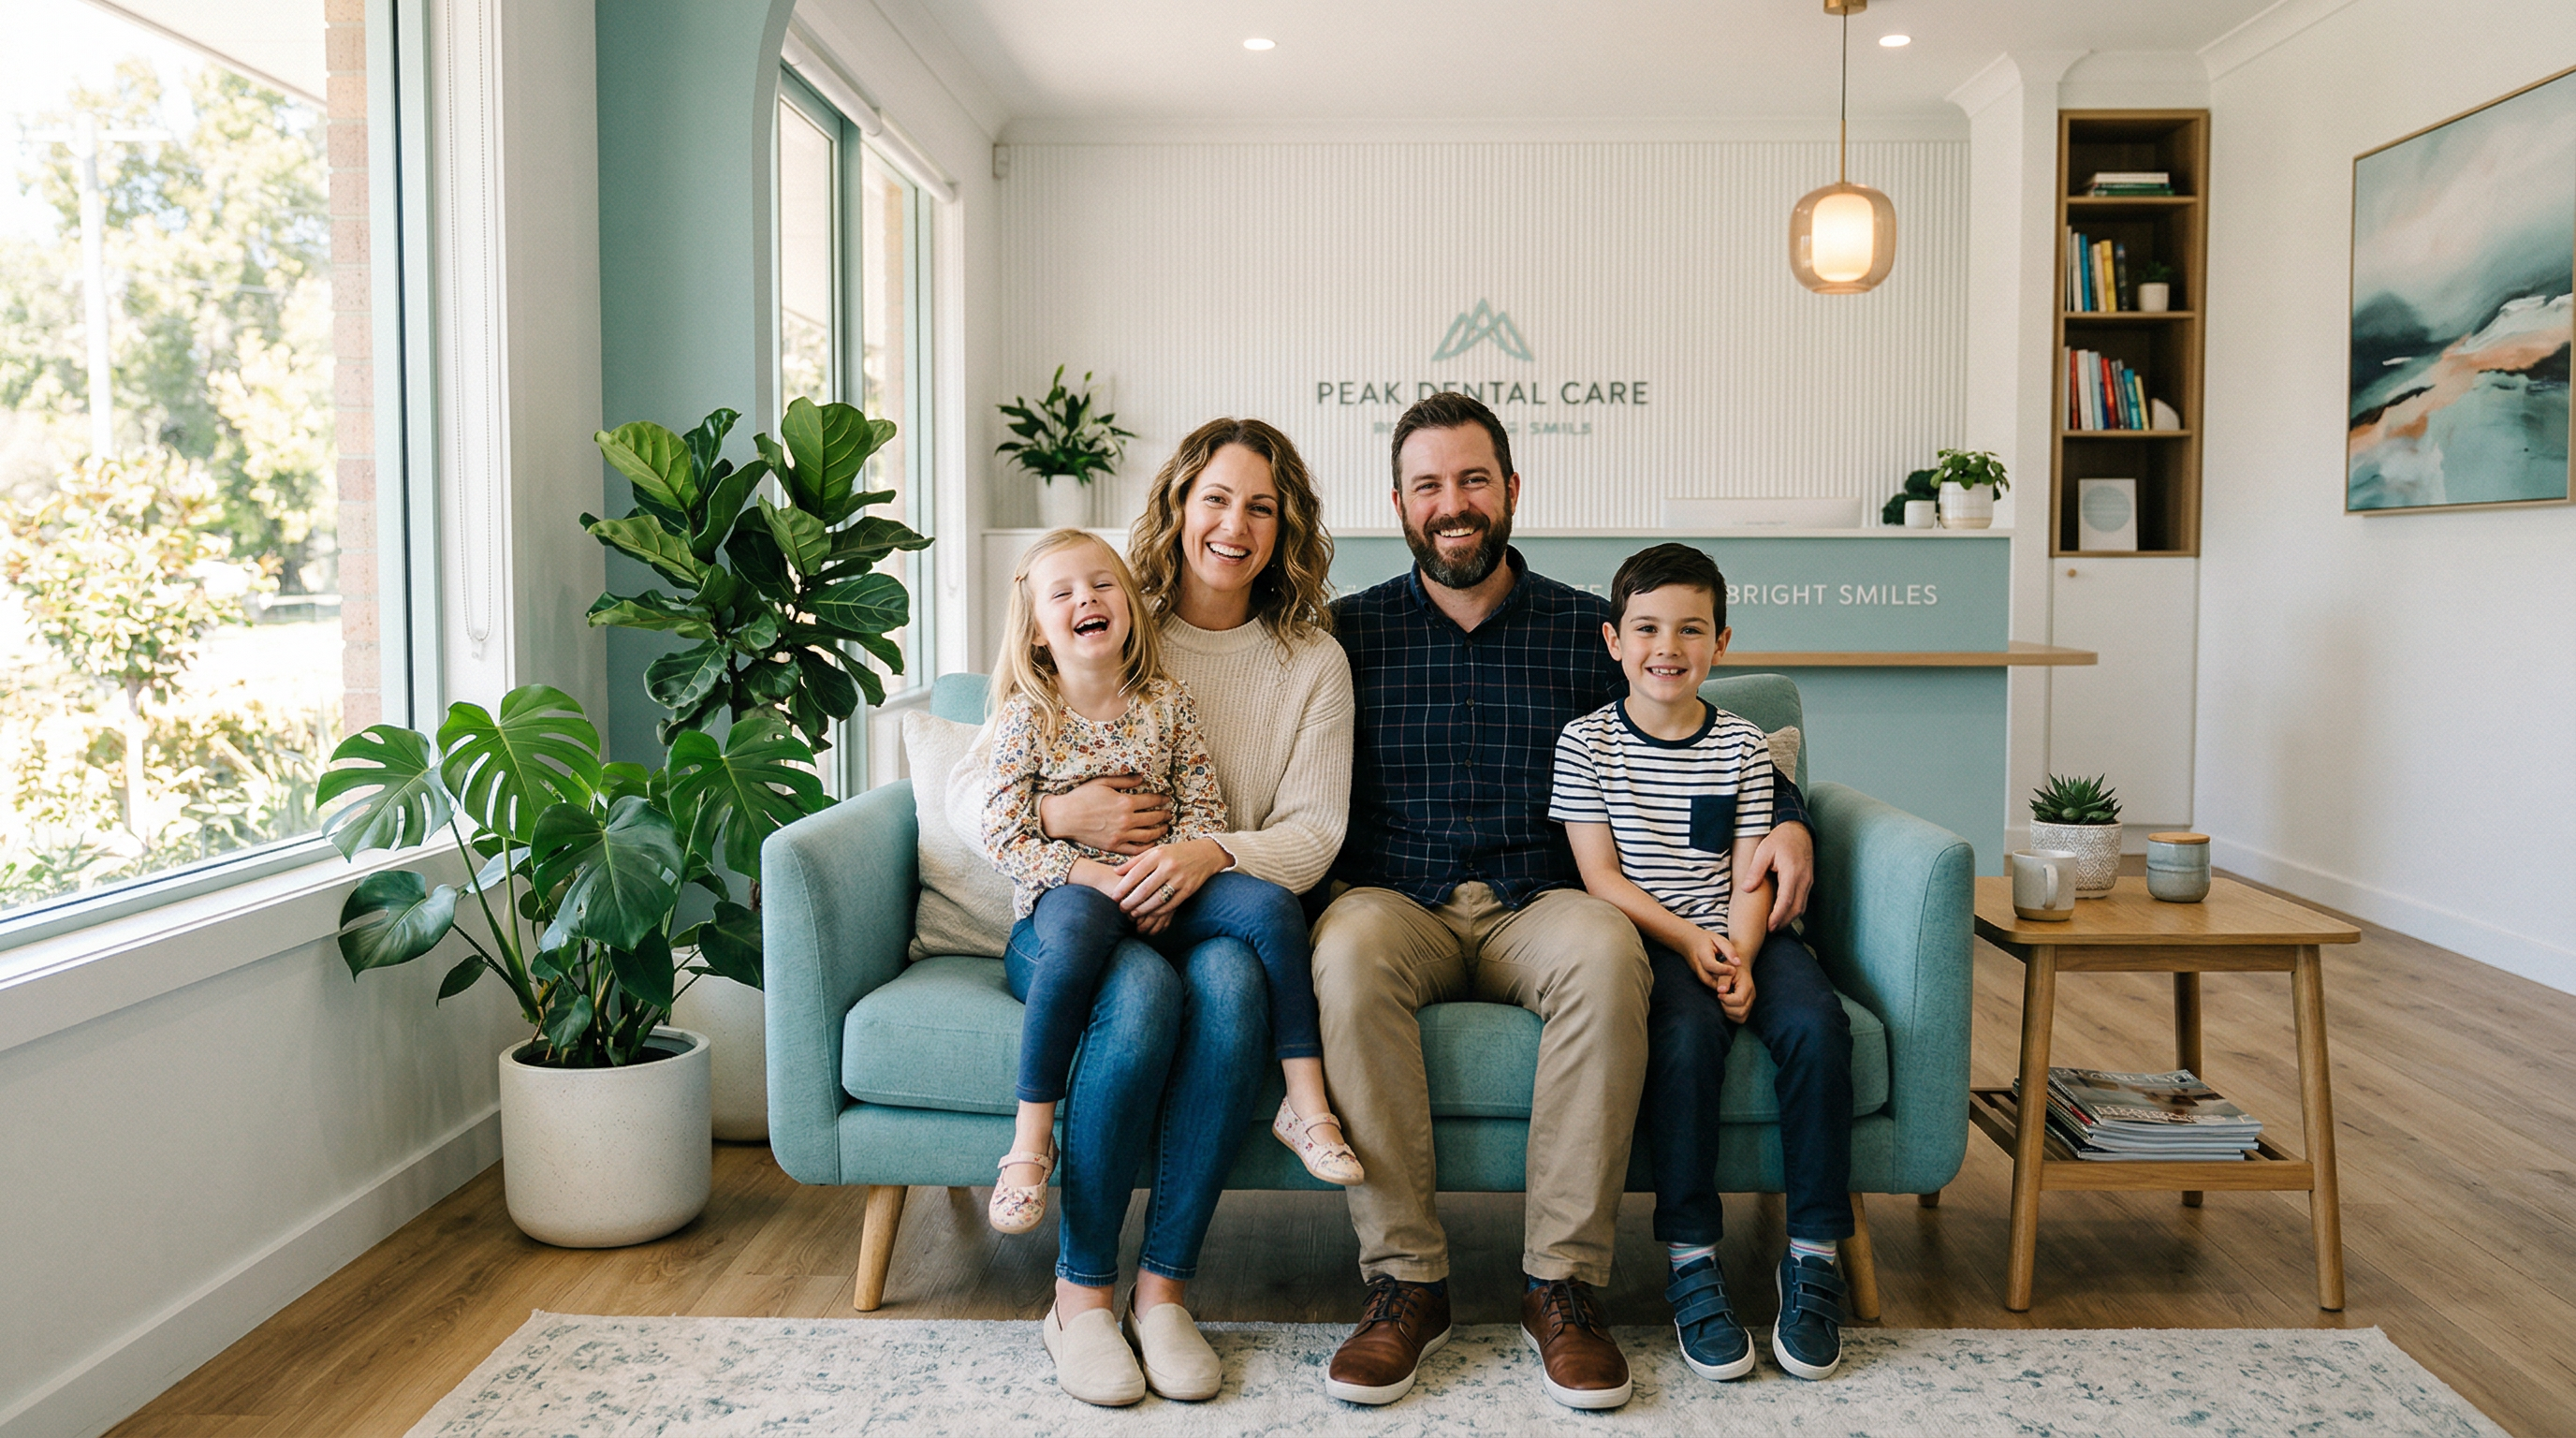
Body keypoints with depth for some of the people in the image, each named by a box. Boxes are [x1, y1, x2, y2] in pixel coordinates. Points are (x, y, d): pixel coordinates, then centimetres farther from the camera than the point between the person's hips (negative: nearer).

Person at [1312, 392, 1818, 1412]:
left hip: (1536, 906, 0)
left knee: (1605, 954, -34)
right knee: (1348, 954, -35)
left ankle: (1562, 1284, -24)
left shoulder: (1588, 630, 11)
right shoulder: (1351, 630, 10)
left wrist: (1786, 819, -1)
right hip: (1398, 902, 0)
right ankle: (1405, 1281, -25)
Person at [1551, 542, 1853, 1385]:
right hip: (1642, 938, -2)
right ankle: (1691, 1262, -23)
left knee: (1815, 1024, -26)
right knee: (1687, 1031, -33)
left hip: (1738, 938, 3)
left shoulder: (1743, 746, 9)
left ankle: (1813, 1258, -15)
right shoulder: (1587, 741, 3)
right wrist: (1687, 939, -14)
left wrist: (1739, 958, -15)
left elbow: (1750, 878, 4)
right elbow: (1601, 875, -2)